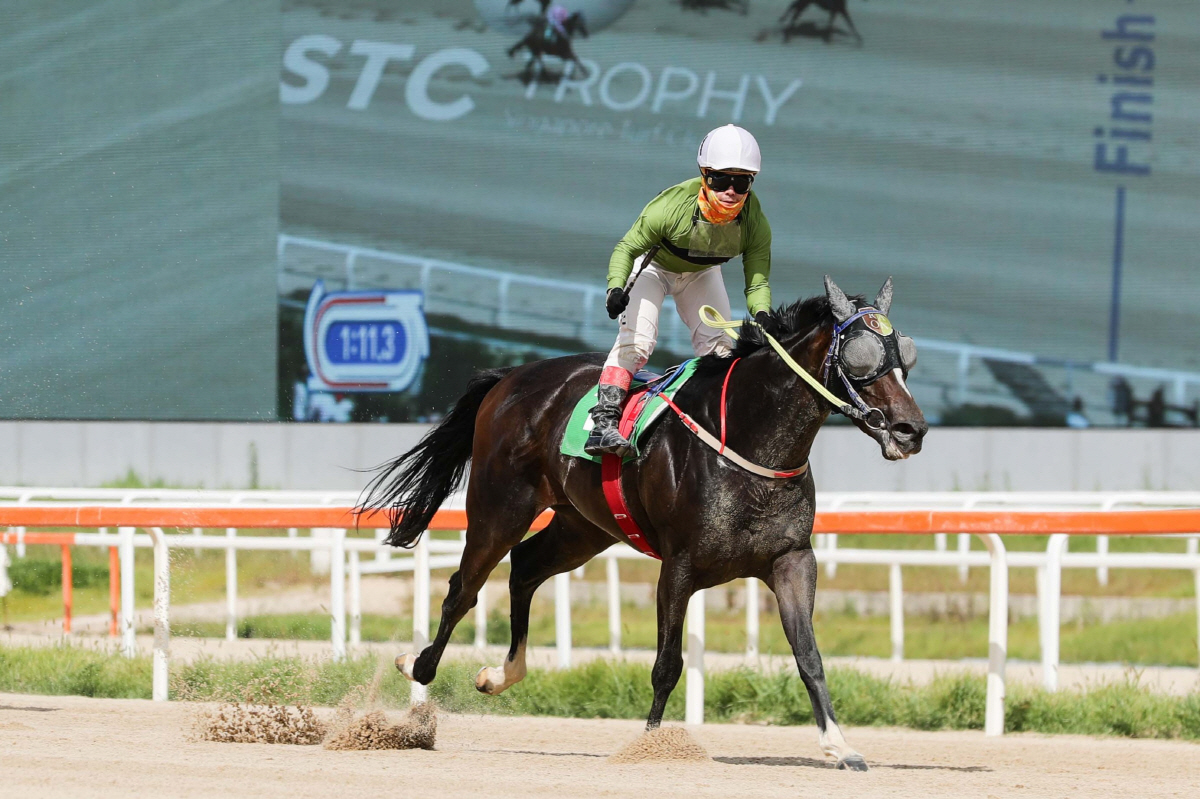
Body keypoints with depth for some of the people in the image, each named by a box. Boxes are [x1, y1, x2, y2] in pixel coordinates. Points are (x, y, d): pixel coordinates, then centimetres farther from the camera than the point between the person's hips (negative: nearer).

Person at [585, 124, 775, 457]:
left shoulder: (755, 224, -28)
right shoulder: (672, 206, -39)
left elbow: (757, 282, -22)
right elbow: (628, 248, -27)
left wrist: (762, 315, -45)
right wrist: (616, 287, -45)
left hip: (701, 274, 4)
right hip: (653, 265, -4)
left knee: (719, 346, -5)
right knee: (636, 338, -21)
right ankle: (603, 422, -26)